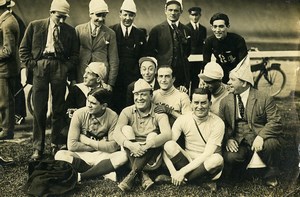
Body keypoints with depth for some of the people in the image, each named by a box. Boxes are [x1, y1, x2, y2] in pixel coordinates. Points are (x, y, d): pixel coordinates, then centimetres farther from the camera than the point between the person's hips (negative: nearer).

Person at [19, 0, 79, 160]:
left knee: (58, 109, 4)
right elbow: (23, 48, 9)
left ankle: (56, 144, 17)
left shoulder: (70, 31, 8)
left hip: (59, 69, 0)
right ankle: (38, 147, 11)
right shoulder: (35, 26, 8)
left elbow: (74, 54, 10)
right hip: (39, 68, 0)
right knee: (39, 109, 1)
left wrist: (68, 69, -4)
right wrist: (31, 64, -1)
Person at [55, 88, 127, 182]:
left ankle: (81, 176, -25)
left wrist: (87, 141, -11)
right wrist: (100, 146, -11)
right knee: (60, 155, -28)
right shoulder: (79, 114, -11)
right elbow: (72, 145, -14)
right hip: (81, 155, 0)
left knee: (123, 156, -29)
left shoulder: (112, 117, -10)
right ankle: (104, 171, -21)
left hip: (102, 156, 0)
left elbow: (113, 146, -13)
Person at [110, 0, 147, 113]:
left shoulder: (140, 34, 9)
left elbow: (143, 57, 12)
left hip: (133, 79, 2)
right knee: (115, 108, 0)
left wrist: (141, 77, 3)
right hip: (115, 78, -1)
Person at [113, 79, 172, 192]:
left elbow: (167, 134, -24)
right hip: (131, 156, 2)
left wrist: (146, 146, -37)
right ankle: (142, 175, -27)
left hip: (151, 157, -1)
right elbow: (116, 132, -17)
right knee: (126, 129, -19)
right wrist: (130, 145, -36)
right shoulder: (127, 112, -2)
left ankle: (132, 175, -28)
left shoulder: (159, 113, -7)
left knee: (153, 135, -25)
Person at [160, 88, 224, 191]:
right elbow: (166, 146, -14)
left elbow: (207, 154, -19)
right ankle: (203, 181, -19)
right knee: (169, 145, -24)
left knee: (217, 159, -36)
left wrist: (183, 171, -26)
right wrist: (173, 172, -28)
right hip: (187, 161, 2)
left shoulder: (217, 123, -13)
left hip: (207, 165, -1)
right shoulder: (183, 119, -7)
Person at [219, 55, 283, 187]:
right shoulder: (225, 101, 7)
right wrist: (228, 139, -11)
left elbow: (275, 122, -11)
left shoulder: (264, 99, -5)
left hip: (260, 139, -1)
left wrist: (261, 137, -28)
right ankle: (238, 171, 9)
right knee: (230, 157, -30)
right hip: (238, 141, 2)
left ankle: (272, 173, -2)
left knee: (270, 144, -35)